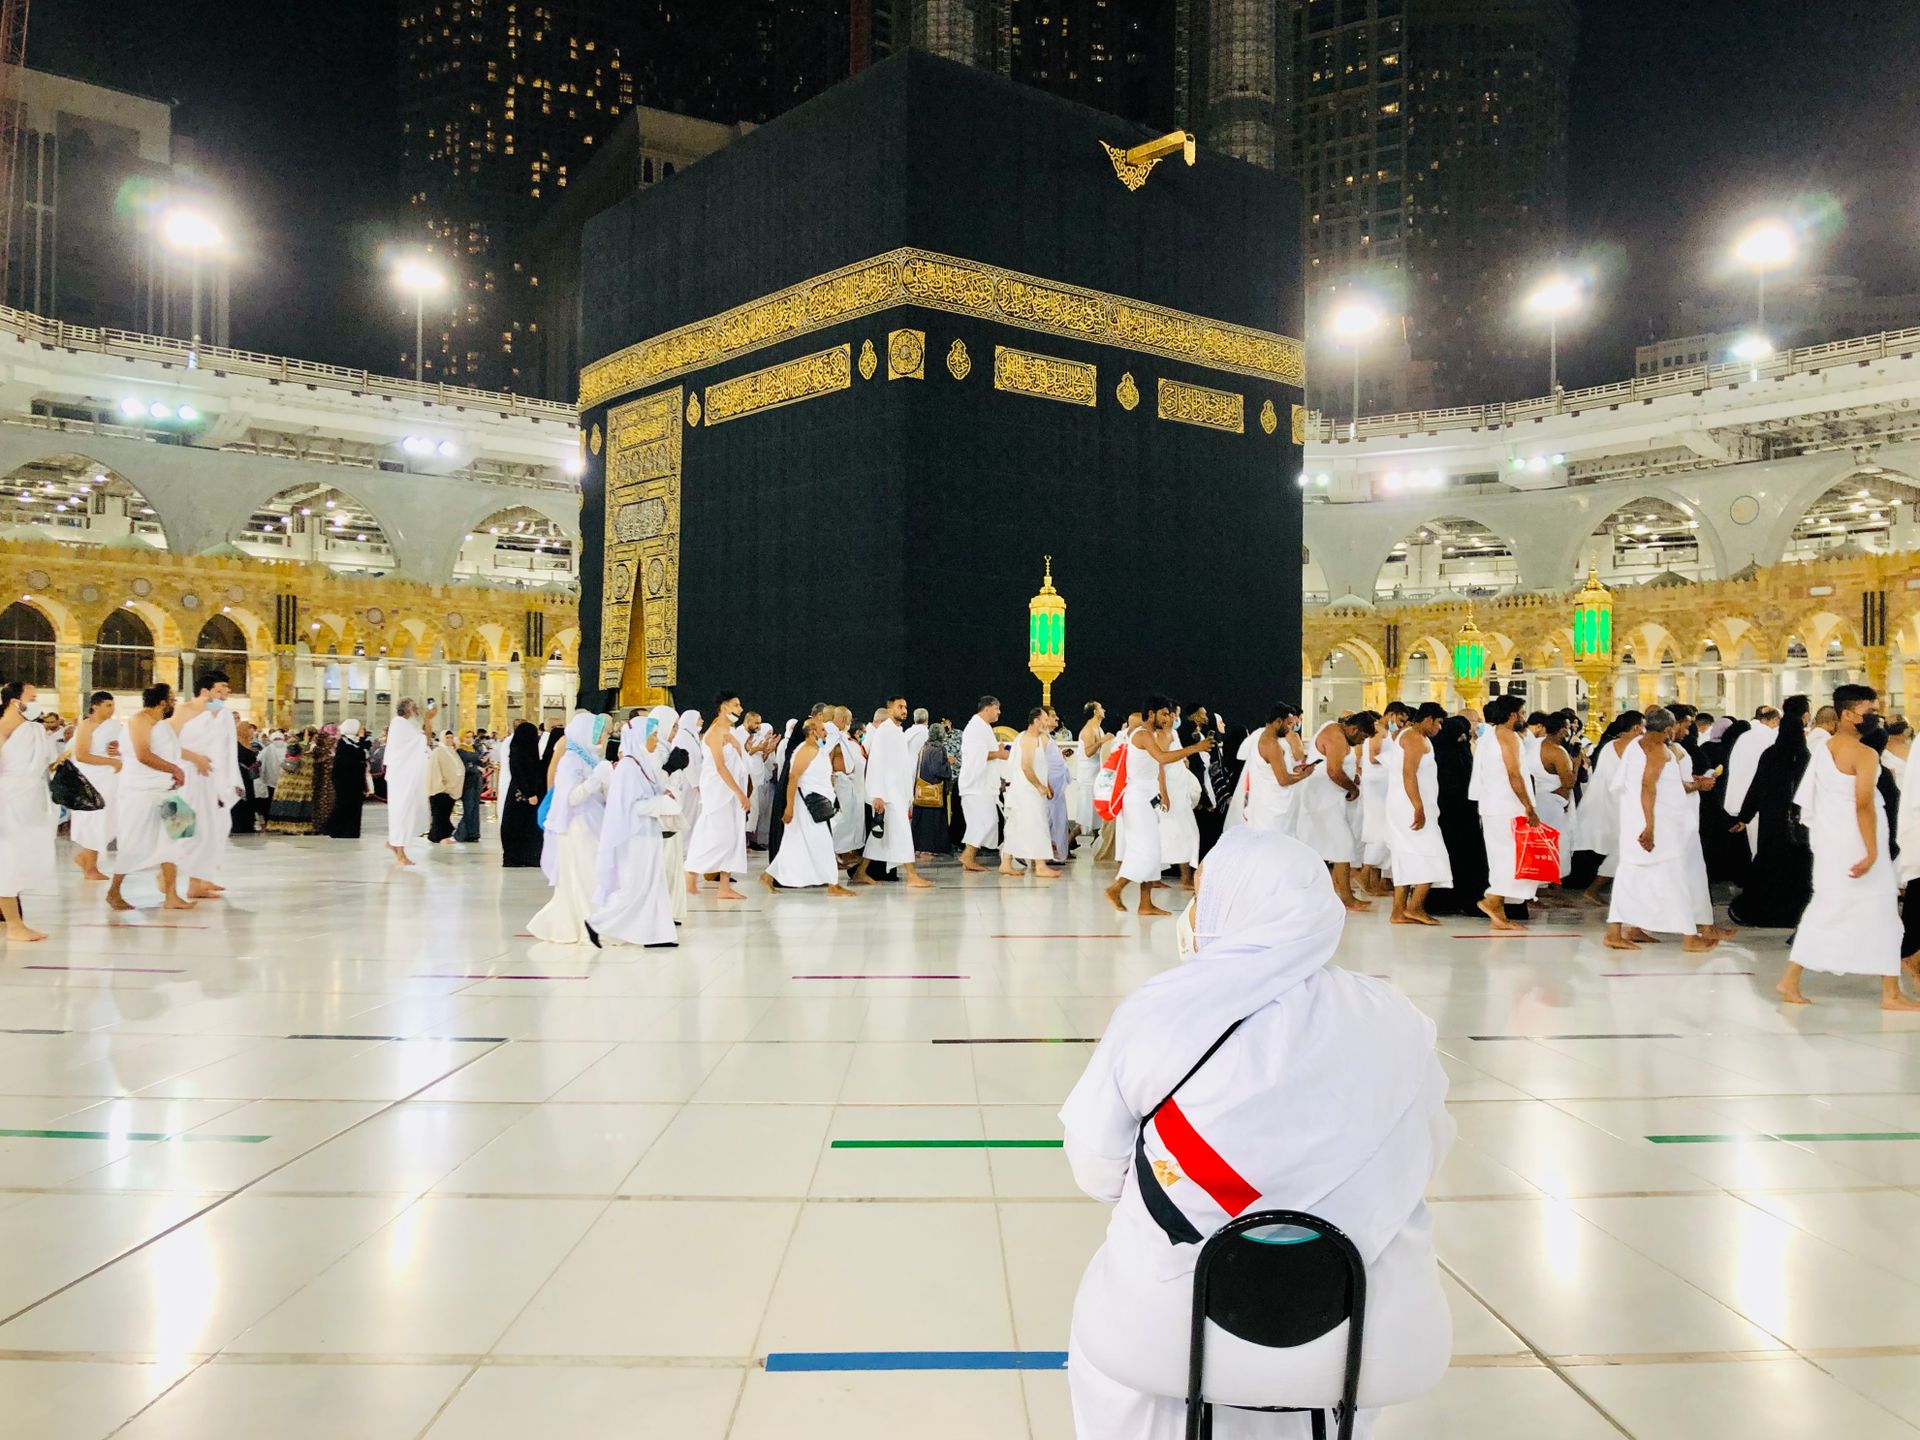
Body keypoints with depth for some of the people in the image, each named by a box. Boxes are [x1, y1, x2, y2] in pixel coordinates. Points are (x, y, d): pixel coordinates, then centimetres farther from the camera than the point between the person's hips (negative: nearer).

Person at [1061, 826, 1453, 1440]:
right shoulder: (1396, 1021, -6)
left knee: (1103, 1322, 31)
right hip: (1370, 1339, 2)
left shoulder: (1157, 1009, -11)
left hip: (1170, 1326, -2)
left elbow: (1095, 1171, -2)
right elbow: (1422, 1162, 8)